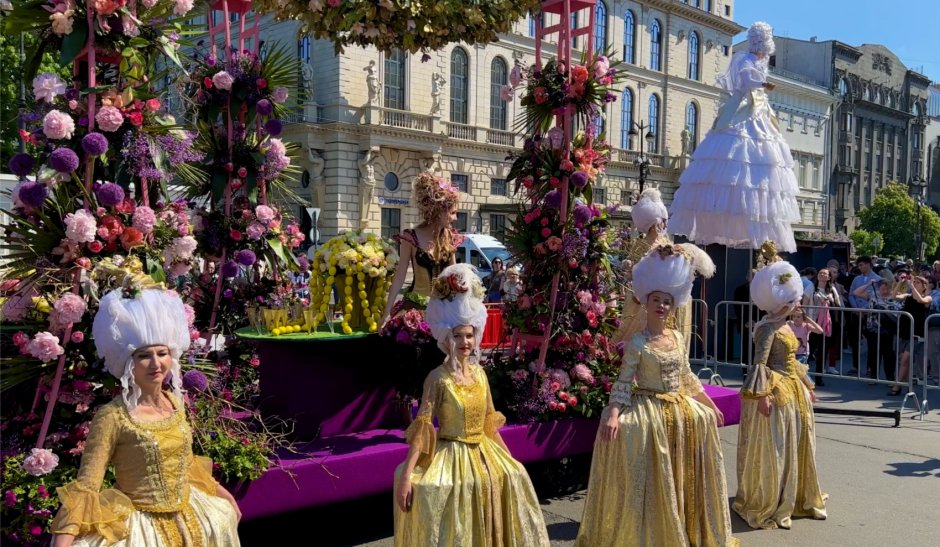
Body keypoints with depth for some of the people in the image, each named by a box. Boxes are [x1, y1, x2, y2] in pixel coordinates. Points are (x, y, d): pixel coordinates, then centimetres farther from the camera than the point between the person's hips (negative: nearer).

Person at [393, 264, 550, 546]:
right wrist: (406, 475, -23)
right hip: (450, 457, -6)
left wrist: (510, 459, 15)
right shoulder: (438, 378, -12)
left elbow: (489, 423, 12)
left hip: (484, 454, 6)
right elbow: (421, 428, -16)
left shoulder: (479, 373, 4)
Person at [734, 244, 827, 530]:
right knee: (771, 453, -1)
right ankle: (765, 507, 11)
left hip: (794, 391, 10)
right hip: (776, 392, -10)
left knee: (795, 448, 17)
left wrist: (807, 386, 23)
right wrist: (761, 395, -28)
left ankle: (795, 499, 32)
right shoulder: (768, 327, -17)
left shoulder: (785, 325, 11)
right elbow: (759, 363, -23)